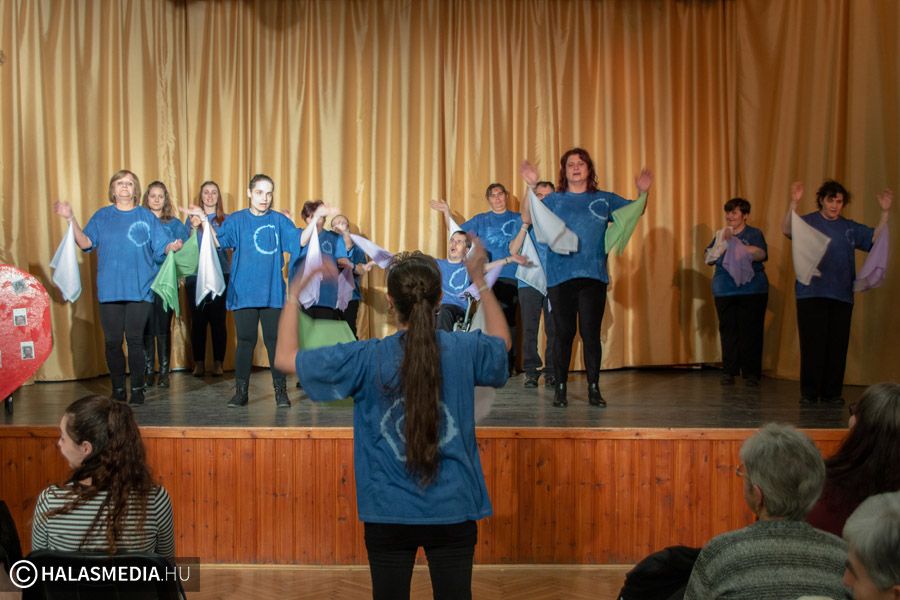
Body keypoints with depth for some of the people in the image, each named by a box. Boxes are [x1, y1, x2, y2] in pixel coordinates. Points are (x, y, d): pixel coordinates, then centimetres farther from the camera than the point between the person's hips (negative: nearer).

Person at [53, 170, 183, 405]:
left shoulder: (146, 217, 8)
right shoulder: (101, 216, 12)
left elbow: (161, 247, 1)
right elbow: (85, 242, 2)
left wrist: (172, 247, -21)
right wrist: (70, 219, -8)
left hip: (139, 289, -2)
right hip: (110, 289, 2)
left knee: (135, 339, -4)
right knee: (112, 341, 3)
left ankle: (137, 389, 6)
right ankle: (118, 389, 13)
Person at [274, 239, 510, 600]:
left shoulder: (367, 359, -12)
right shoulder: (464, 350, -7)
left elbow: (284, 358, -2)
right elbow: (502, 342, 19)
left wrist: (294, 293, 7)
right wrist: (479, 280, 23)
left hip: (389, 514, -1)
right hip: (453, 512, 1)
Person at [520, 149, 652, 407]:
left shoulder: (604, 199, 12)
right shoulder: (554, 199, 10)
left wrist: (642, 193, -3)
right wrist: (532, 187, -12)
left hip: (594, 277, 1)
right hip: (560, 277, 0)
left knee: (591, 334, 0)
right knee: (564, 334, 3)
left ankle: (594, 388, 9)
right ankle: (560, 388, 12)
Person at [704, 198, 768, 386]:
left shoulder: (754, 234, 5)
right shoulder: (720, 235, 15)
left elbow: (761, 254, -12)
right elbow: (709, 259, 7)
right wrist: (723, 242, -7)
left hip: (752, 291, -3)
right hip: (724, 291, 3)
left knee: (750, 332, -4)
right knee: (727, 331, 0)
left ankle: (751, 373, 2)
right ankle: (729, 371, 6)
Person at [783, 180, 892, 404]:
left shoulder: (850, 228, 14)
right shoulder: (808, 221, 0)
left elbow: (877, 238, 10)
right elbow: (787, 230, -18)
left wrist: (885, 212, -1)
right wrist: (794, 203, -32)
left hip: (842, 295, 4)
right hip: (811, 294, -4)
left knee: (838, 345, 4)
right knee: (812, 344, -3)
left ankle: (832, 392, 12)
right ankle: (809, 392, 5)